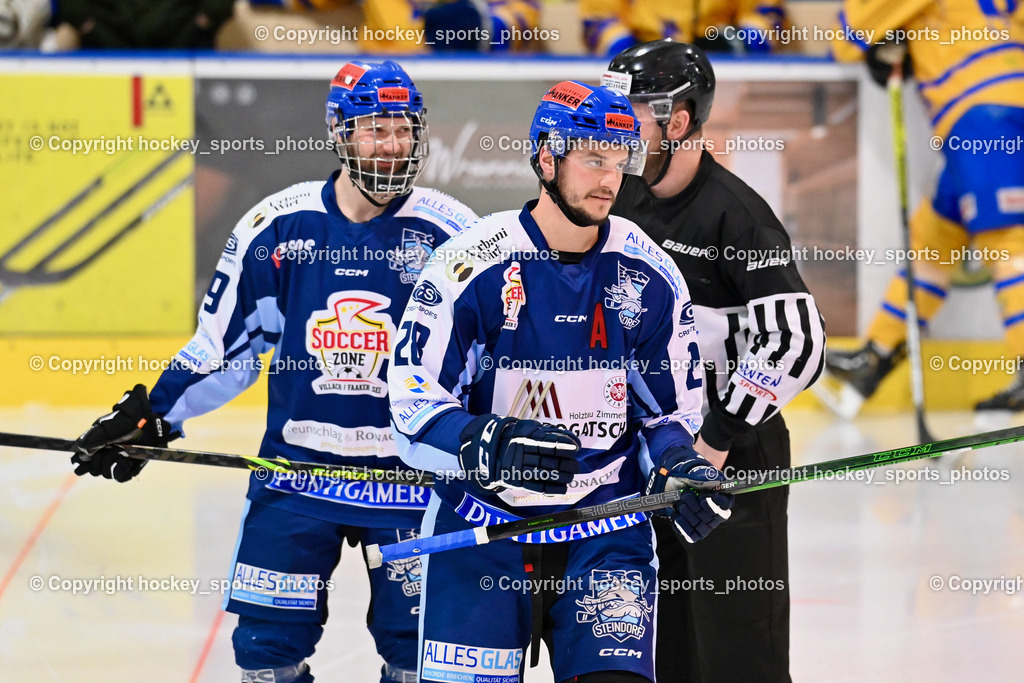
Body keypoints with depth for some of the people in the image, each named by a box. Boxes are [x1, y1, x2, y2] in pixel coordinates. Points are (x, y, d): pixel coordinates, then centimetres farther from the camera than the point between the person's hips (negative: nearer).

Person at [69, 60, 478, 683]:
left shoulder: (449, 230, -6)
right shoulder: (276, 226, -1)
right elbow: (227, 341, 9)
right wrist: (153, 416, 5)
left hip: (413, 471, -1)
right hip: (295, 467, 1)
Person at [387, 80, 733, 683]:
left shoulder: (649, 274, 1)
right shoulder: (473, 265, -10)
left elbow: (672, 410, 10)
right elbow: (415, 410, -12)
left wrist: (677, 469, -11)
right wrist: (491, 445, -29)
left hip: (605, 519, 2)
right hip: (482, 521, -2)